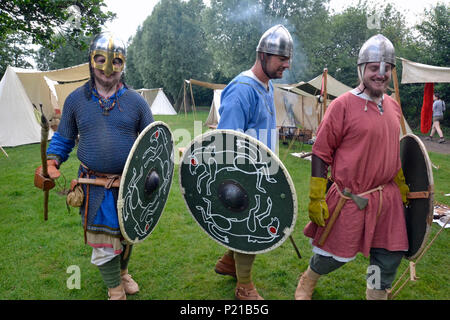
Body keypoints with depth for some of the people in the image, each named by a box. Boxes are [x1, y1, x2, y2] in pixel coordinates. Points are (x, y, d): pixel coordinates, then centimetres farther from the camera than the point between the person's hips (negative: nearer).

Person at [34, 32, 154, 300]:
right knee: (103, 243, 6)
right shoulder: (76, 100, 1)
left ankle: (123, 272, 50)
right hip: (95, 187, 0)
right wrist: (51, 162, -6)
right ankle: (115, 290, 31)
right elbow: (63, 138, 11)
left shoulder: (135, 101, -2)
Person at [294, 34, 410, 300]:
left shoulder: (393, 106, 9)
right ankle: (308, 281, 38)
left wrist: (401, 186, 23)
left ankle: (377, 294, 38)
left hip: (388, 198, 6)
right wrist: (315, 199, -14)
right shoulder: (343, 105, -13)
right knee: (336, 254, 7)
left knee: (390, 255, 12)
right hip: (351, 198, -6)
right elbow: (320, 153, -12)